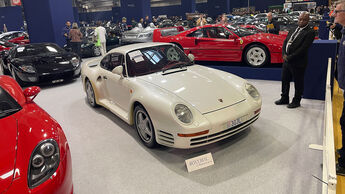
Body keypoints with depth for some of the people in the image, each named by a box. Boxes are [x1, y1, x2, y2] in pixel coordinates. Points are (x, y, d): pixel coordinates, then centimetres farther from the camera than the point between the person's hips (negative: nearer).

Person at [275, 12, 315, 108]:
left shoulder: (310, 32, -11)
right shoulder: (293, 30, 13)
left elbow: (303, 48, -18)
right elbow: (285, 42, 12)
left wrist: (290, 57, -18)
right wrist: (284, 54, -5)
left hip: (298, 63, -7)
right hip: (287, 61, 7)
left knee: (298, 83, 6)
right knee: (284, 80, 16)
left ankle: (296, 101, 21)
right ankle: (284, 98, 32)